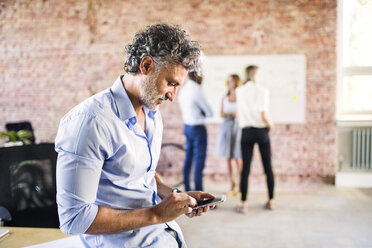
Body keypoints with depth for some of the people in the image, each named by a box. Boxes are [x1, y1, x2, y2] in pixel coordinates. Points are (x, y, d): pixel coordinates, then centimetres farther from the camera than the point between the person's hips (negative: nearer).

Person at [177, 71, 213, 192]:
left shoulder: (182, 90, 7)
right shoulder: (196, 91, -19)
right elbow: (210, 113, -13)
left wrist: (199, 113, 3)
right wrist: (203, 113, 5)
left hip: (187, 127, 8)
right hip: (198, 128, -8)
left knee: (188, 159, 14)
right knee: (199, 161, -3)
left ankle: (187, 189, 23)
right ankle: (198, 191, 2)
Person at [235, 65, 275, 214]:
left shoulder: (239, 91, 3)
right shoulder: (262, 91, -7)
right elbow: (263, 114, -14)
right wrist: (270, 125, 4)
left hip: (246, 132, 2)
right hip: (261, 131, -2)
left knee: (245, 168, 2)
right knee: (268, 168, 11)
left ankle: (243, 204, 3)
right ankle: (271, 201, 20)